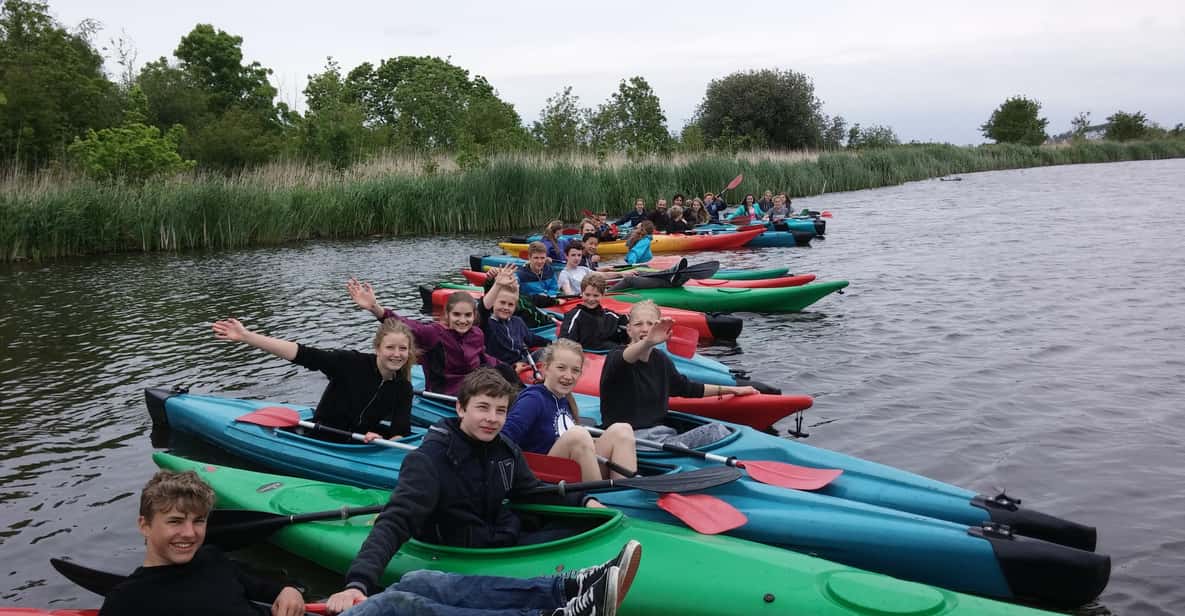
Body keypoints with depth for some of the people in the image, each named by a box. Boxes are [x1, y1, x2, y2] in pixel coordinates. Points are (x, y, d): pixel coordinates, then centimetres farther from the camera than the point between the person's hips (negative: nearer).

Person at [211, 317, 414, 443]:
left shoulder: (403, 388, -5)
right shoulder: (353, 363, -17)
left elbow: (401, 432, -8)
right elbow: (302, 354, -24)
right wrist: (245, 336, -31)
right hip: (323, 440, -3)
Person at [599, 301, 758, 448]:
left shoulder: (661, 360, 15)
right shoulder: (615, 357, -6)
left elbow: (686, 388, 30)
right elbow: (625, 359, -33)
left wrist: (731, 389, 31)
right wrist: (647, 343, -55)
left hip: (661, 433, 7)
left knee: (716, 429, -13)